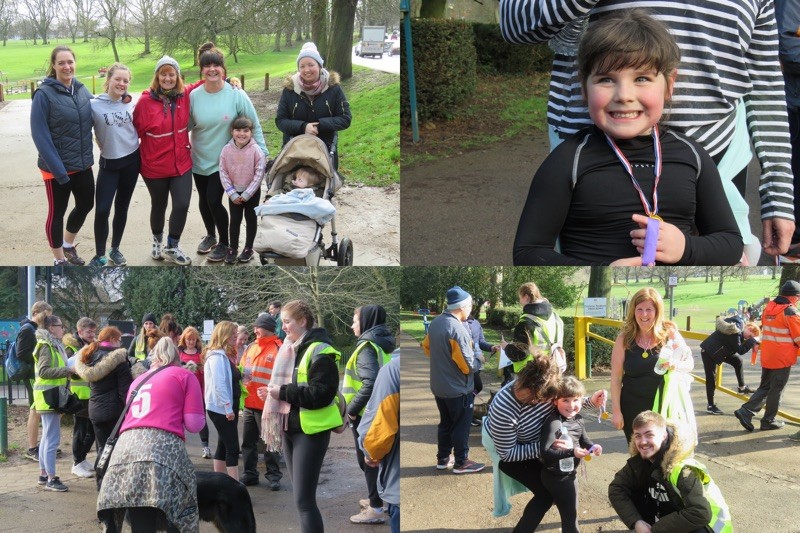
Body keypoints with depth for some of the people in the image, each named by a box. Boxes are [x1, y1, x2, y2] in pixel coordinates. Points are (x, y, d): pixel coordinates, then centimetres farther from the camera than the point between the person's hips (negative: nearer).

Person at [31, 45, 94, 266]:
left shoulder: (82, 90, 2)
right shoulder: (44, 94, -15)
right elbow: (39, 135, -17)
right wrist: (58, 169, -22)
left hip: (82, 164, 6)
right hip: (57, 167, -6)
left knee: (86, 205, 19)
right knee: (57, 212, 8)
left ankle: (68, 245, 44)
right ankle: (59, 260, 25)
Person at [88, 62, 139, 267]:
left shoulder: (131, 103, -1)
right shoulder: (94, 105, -12)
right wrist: (105, 147, -4)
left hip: (131, 160, 3)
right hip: (109, 163, -3)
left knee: (122, 207, 12)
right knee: (102, 210, -10)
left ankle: (115, 250, 25)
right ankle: (99, 256, 4)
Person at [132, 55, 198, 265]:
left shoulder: (185, 95, -5)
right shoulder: (146, 101, -15)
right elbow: (135, 131, -7)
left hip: (182, 163, 2)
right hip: (154, 166, -2)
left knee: (182, 205, -4)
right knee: (159, 206, 15)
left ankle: (172, 247, 19)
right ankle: (157, 241, 42)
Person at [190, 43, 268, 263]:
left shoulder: (236, 95, -14)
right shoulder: (194, 96, -8)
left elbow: (254, 125, -8)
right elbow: (186, 125, 1)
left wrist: (262, 153, -9)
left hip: (224, 161, -3)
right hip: (199, 160, 3)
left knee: (214, 201, -8)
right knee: (204, 200, 16)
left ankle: (224, 243, 14)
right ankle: (210, 235, 42)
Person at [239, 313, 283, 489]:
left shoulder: (278, 349, -10)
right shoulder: (251, 348, 12)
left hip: (268, 405, -7)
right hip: (249, 403, 7)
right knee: (248, 441, 13)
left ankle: (274, 476, 13)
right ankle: (250, 474, 24)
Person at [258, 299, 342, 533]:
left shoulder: (319, 352, -14)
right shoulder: (290, 349, 13)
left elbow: (321, 393, -22)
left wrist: (283, 392, -19)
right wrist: (273, 392, 5)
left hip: (311, 430, -9)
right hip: (290, 427, 9)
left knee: (304, 499, -10)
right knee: (301, 497, 16)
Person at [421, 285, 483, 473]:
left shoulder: (435, 323, 1)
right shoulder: (457, 329, -26)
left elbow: (427, 347, 16)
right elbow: (467, 364, -24)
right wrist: (477, 360, -4)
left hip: (439, 386, 8)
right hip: (458, 388, -8)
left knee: (445, 423, 19)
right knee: (461, 426, 6)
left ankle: (442, 459, 28)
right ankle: (461, 463, 16)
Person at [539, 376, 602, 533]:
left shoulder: (578, 420, 0)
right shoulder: (553, 423, -27)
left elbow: (584, 440, 15)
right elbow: (545, 452, -33)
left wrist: (593, 447, -7)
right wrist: (571, 452, -38)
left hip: (569, 473, 8)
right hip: (556, 477, -8)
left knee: (570, 512, 25)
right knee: (570, 514, 2)